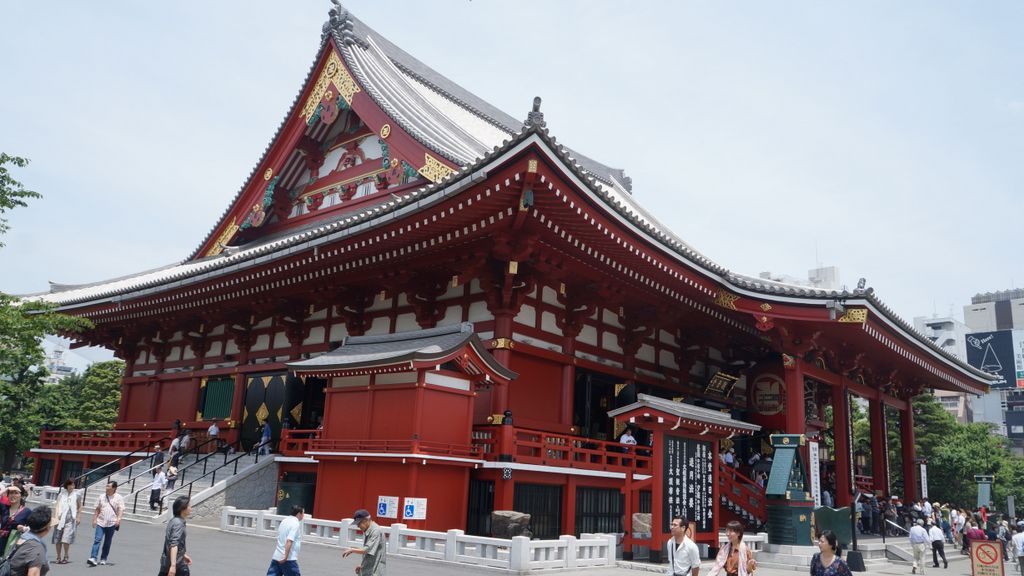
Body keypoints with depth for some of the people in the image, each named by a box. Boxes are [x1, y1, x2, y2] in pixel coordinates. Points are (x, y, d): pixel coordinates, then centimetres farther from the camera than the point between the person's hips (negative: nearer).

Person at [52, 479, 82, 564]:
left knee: (66, 539, -11)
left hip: (70, 519, -3)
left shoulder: (77, 494, 4)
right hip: (60, 518, 3)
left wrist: (78, 517, 2)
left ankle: (66, 556, 4)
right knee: (58, 539, 4)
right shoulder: (61, 494, 8)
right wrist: (56, 515, -9)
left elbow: (79, 507, 8)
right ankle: (58, 557, 16)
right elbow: (58, 505, 4)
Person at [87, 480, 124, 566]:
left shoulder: (118, 498, 0)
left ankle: (103, 559, 17)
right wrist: (94, 519, 9)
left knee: (107, 542, 7)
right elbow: (97, 509, 15)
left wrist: (118, 519, -20)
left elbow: (121, 510, -6)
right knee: (97, 539, -11)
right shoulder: (102, 497, 9)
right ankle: (93, 558, -16)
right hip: (100, 522, 2)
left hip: (111, 523, -2)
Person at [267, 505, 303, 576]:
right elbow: (289, 541, -22)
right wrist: (285, 557, -24)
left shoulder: (284, 521, 14)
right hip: (289, 559, -8)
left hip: (276, 556, 8)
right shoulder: (296, 524, -12)